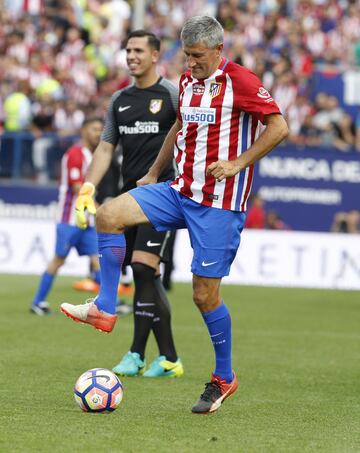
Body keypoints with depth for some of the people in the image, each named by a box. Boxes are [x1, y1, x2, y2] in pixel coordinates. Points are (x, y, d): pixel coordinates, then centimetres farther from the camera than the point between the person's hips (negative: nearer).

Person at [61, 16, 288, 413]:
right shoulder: (187, 82, 12)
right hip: (180, 192, 7)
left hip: (219, 203, -7)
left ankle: (223, 378, 13)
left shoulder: (240, 82, -11)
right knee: (109, 215, -11)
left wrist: (237, 164, -16)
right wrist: (154, 172, 23)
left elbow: (278, 127, -12)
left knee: (205, 294, -5)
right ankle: (105, 309, -6)